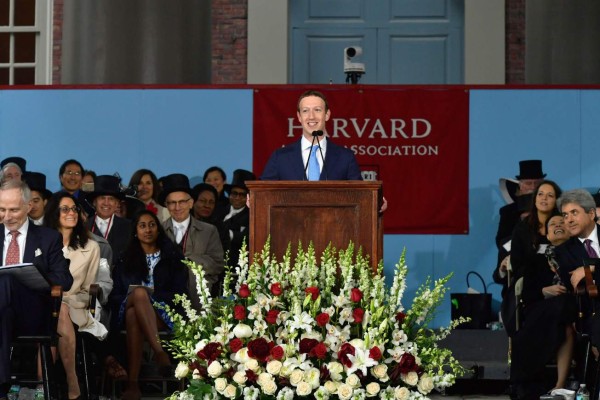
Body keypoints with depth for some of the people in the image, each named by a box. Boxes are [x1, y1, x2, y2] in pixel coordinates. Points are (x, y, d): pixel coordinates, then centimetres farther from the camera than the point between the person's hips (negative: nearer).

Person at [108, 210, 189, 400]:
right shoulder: (126, 259, 23)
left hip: (163, 312, -1)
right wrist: (136, 295, -8)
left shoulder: (172, 257, 18)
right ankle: (159, 350, -54)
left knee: (134, 316, -39)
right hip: (127, 310, 1)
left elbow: (180, 293, 7)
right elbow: (114, 295, 14)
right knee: (139, 293, -38)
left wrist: (151, 295, -9)